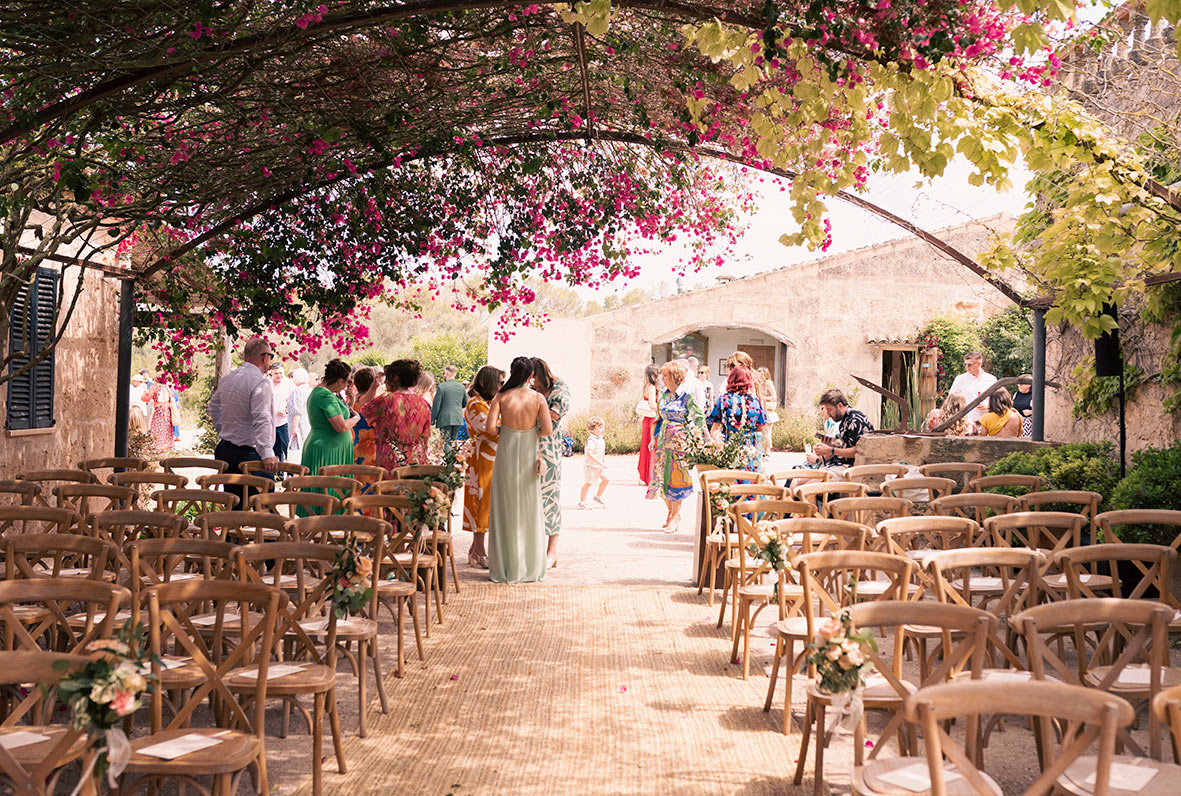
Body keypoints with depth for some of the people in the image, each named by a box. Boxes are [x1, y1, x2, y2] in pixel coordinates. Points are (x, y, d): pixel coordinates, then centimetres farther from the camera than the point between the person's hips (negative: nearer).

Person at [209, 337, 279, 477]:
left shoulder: (226, 379, 12)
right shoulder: (261, 382, -15)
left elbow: (214, 407, 28)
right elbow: (261, 419, -26)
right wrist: (267, 454, -31)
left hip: (224, 450, 9)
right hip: (248, 454, -9)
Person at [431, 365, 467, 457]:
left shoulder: (442, 387, -11)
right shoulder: (461, 387, 5)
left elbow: (436, 405, -10)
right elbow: (466, 402, 15)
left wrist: (432, 419, -2)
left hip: (445, 419, -5)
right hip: (458, 419, 5)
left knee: (446, 442, -2)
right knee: (453, 441, 15)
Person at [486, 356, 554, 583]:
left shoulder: (501, 397, -6)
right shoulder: (537, 398, -5)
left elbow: (491, 425, -15)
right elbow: (548, 430, -12)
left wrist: (504, 429, 5)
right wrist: (534, 433, 8)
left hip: (506, 454, 0)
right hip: (528, 455, 1)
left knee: (505, 508, 7)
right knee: (529, 509, 11)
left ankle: (505, 567, 10)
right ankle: (531, 566, 17)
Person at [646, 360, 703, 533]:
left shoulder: (687, 396, -10)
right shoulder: (664, 395, 10)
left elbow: (698, 418, -8)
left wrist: (688, 435, -12)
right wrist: (654, 437, 13)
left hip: (679, 441, -6)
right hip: (663, 440, 6)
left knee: (675, 477, -3)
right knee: (661, 475, 6)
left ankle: (675, 516, 6)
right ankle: (671, 511, 22)